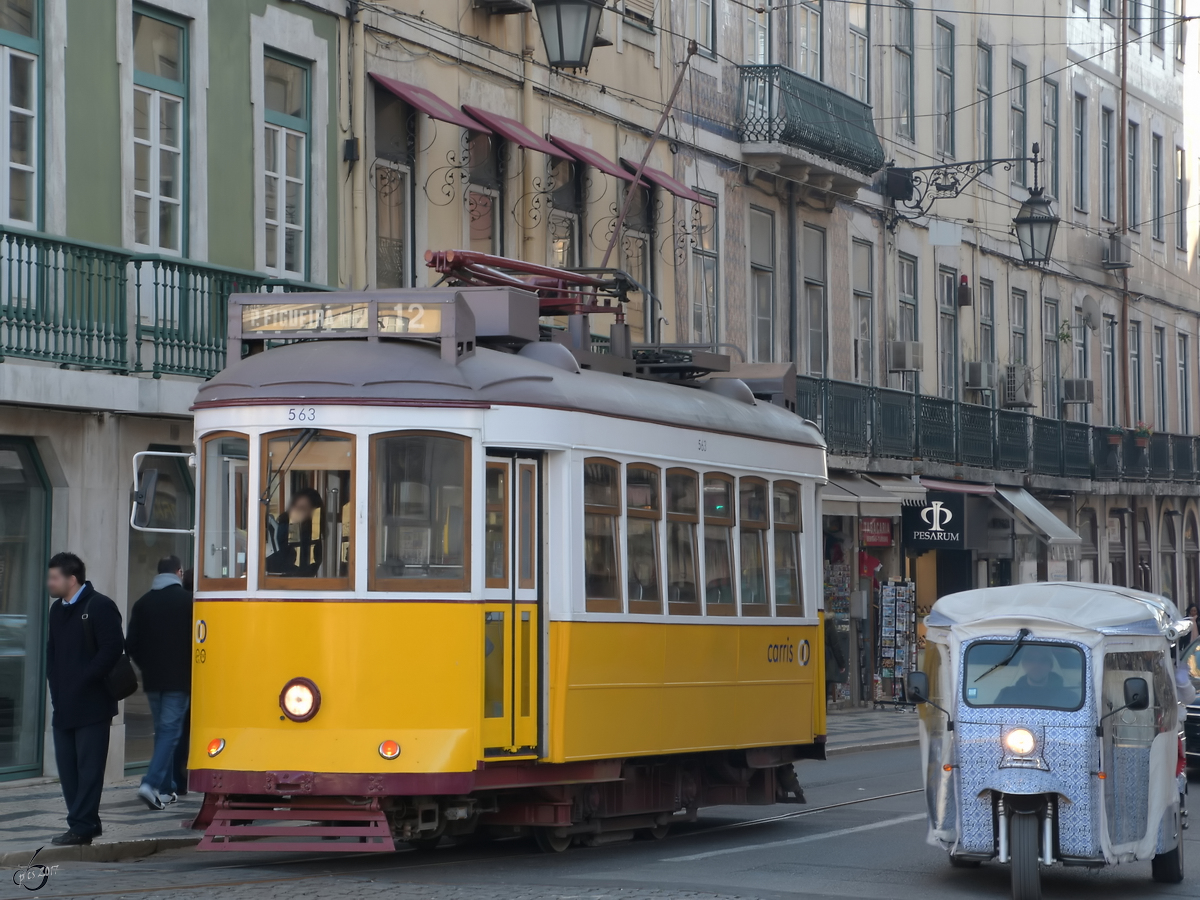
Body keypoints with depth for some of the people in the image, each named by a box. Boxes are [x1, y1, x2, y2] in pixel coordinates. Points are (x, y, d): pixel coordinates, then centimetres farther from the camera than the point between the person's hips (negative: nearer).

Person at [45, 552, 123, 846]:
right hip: (64, 706, 8)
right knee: (67, 766, 7)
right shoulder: (58, 610, 16)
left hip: (92, 705, -8)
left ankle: (82, 826, -5)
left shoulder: (100, 607, -9)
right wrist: (54, 682, 8)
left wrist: (83, 680, -15)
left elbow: (112, 648, -16)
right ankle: (85, 823, 14)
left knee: (88, 767, -5)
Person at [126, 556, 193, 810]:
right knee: (170, 730, -5)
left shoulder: (143, 603, 6)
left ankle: (167, 788, 18)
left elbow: (131, 644, 6)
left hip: (152, 678, 5)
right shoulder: (187, 600, -6)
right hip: (179, 679, -4)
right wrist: (195, 672, 8)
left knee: (162, 729, 15)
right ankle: (151, 783, -20)